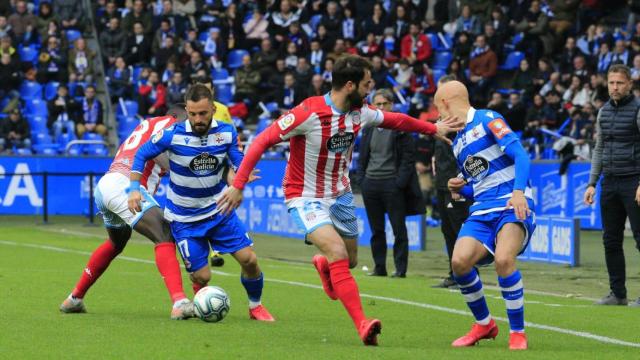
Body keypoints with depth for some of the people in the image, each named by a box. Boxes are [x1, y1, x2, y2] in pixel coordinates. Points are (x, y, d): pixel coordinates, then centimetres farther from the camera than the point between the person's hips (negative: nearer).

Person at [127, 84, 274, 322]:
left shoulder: (226, 133, -10)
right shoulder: (173, 135, -18)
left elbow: (239, 164, -2)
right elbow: (142, 155, -5)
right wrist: (135, 188, -15)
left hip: (218, 211, 2)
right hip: (184, 218, -2)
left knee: (249, 259, -7)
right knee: (201, 277, -7)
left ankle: (255, 306, 19)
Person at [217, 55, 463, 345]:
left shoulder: (360, 113, -6)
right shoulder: (309, 114, -27)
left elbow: (394, 120, 15)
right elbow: (262, 141, -24)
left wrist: (434, 129, 22)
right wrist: (238, 185, -27)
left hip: (340, 195, 7)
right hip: (306, 198, -7)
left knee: (350, 260, 15)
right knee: (338, 253, -24)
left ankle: (322, 265, 53)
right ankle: (363, 325, -24)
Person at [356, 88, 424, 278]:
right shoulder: (369, 127, 12)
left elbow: (408, 156, -6)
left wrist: (400, 182, -13)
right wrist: (361, 178, 6)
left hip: (392, 183, -5)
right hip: (370, 183, 5)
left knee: (398, 228, -2)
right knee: (376, 230, 8)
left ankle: (400, 268, 2)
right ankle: (379, 267, 14)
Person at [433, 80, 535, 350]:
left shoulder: (487, 120, -2)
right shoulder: (458, 143, 22)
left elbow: (520, 155, -13)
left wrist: (519, 191, -27)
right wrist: (460, 189, 5)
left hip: (513, 205, -7)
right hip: (483, 211, 7)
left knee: (503, 259, -31)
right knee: (459, 261, -17)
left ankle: (518, 333, -15)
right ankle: (484, 324, 6)